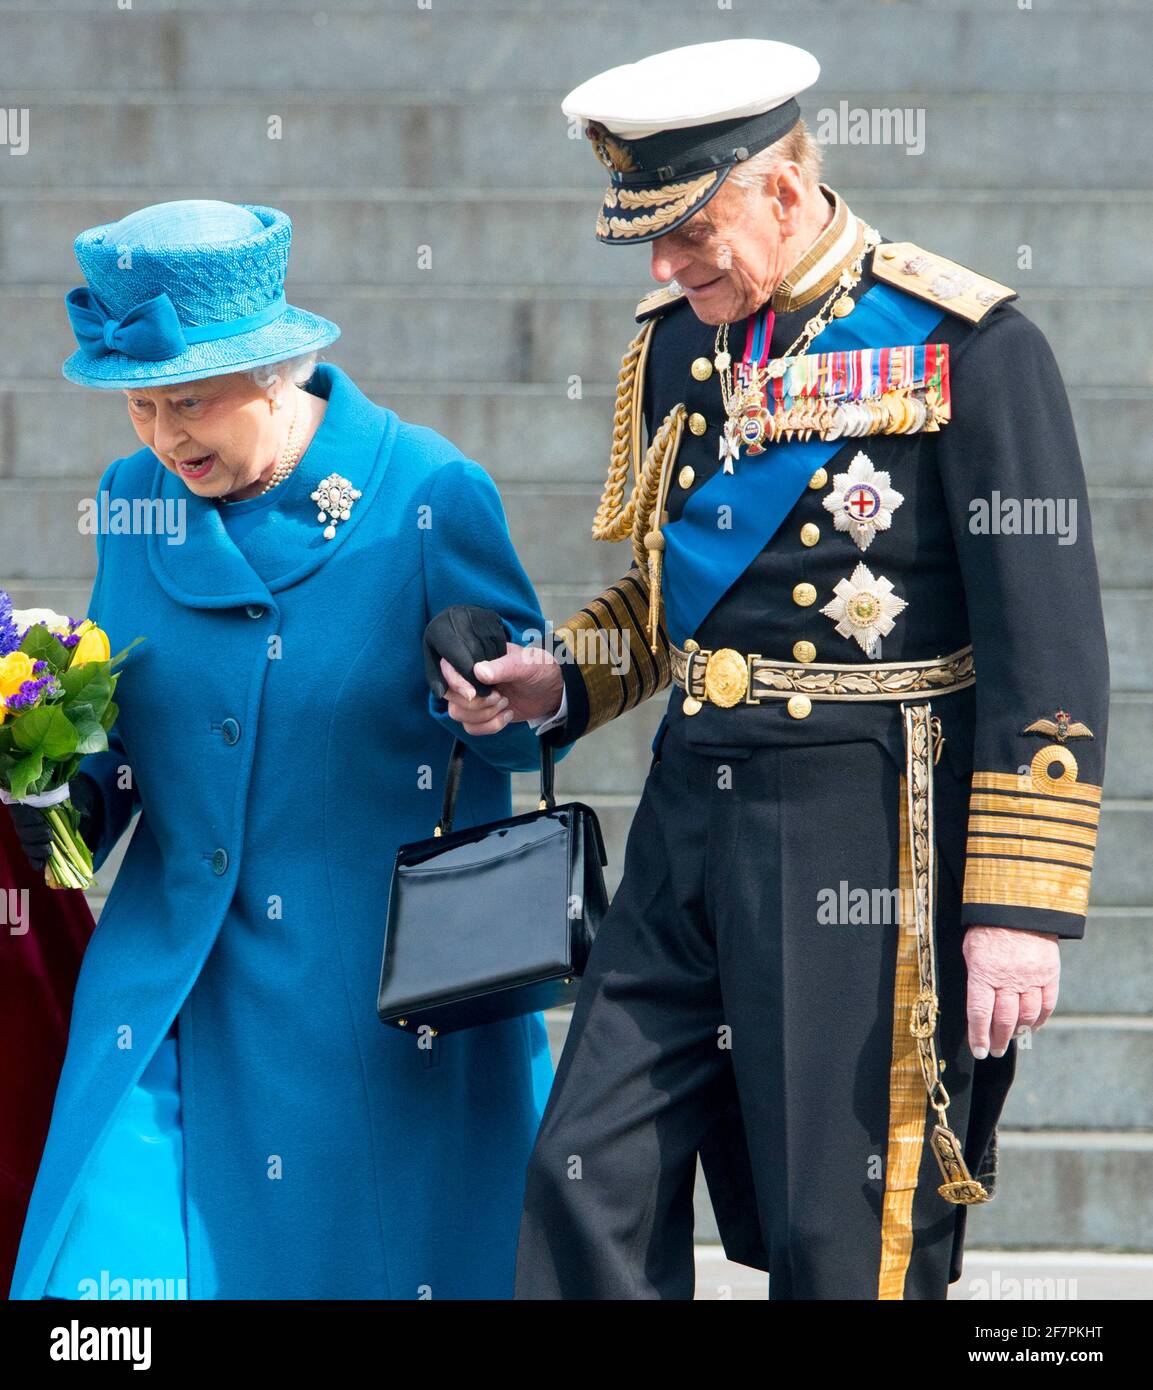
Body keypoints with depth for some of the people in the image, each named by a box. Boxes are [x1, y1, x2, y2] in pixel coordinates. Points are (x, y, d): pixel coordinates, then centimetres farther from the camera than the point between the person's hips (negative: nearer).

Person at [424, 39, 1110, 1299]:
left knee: (847, 1240, 0)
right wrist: (559, 684, 5)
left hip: (870, 846, -6)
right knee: (590, 1181, 3)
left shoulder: (967, 348, -10)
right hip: (693, 814, 7)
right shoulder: (675, 343, 10)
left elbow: (1048, 654, -12)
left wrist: (1020, 908, -16)